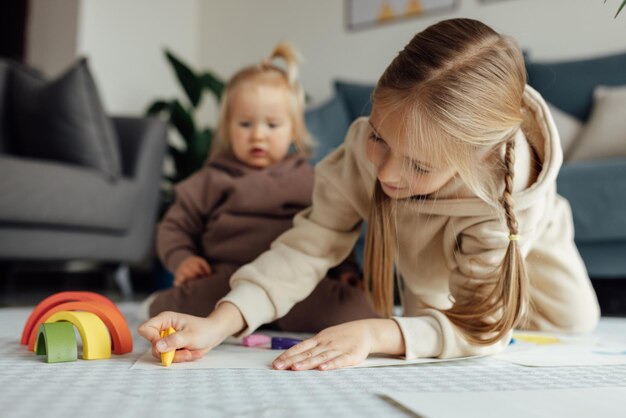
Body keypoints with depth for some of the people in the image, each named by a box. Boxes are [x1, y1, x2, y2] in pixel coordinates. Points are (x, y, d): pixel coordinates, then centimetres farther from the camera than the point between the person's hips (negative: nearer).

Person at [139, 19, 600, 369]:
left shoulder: (506, 190, -47)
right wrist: (218, 324, -53)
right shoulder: (367, 148, -42)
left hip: (521, 235, -1)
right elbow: (307, 247, -38)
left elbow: (481, 327, -42)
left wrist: (374, 334, -60)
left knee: (572, 323, 12)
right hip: (427, 256, 1)